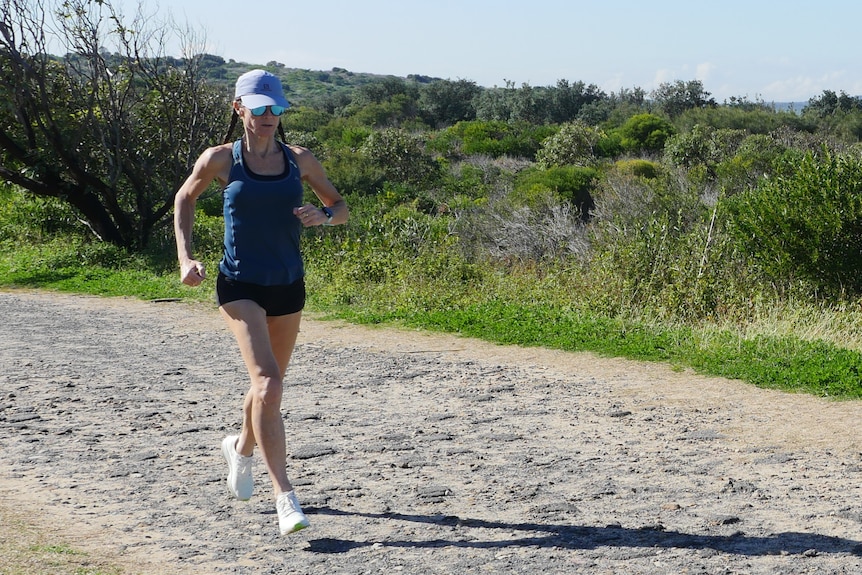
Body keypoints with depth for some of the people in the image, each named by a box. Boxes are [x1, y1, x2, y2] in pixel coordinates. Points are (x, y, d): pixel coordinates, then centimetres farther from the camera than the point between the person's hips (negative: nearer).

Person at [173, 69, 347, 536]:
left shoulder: (299, 161, 2)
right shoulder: (221, 160, -4)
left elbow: (341, 208, 12)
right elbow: (184, 199, 12)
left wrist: (322, 215, -12)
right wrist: (185, 257, 0)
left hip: (288, 287, 4)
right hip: (240, 286, -4)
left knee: (268, 384, 18)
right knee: (268, 385, -20)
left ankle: (241, 448, 51)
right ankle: (285, 498, -18)